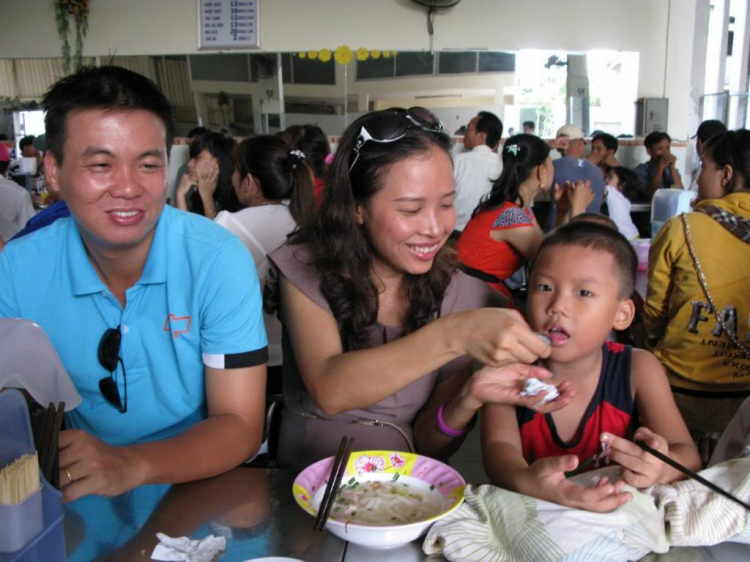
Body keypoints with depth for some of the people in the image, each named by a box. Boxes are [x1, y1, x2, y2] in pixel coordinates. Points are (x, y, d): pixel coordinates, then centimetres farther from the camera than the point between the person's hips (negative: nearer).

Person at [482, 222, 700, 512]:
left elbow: (688, 456, -11)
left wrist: (661, 468, -35)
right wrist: (526, 480, -46)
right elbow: (499, 447, -23)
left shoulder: (638, 369, -7)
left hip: (620, 512, 2)